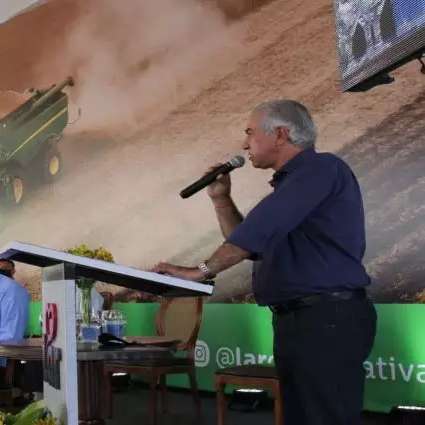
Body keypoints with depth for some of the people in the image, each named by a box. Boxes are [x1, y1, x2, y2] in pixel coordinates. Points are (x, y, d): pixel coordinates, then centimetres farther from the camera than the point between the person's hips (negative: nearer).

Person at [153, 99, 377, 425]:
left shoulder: (321, 168, -8)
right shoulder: (292, 183, 23)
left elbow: (259, 231, -18)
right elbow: (252, 245, 28)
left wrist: (201, 271, -17)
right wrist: (221, 198, 19)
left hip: (328, 317, -10)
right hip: (297, 319, 10)